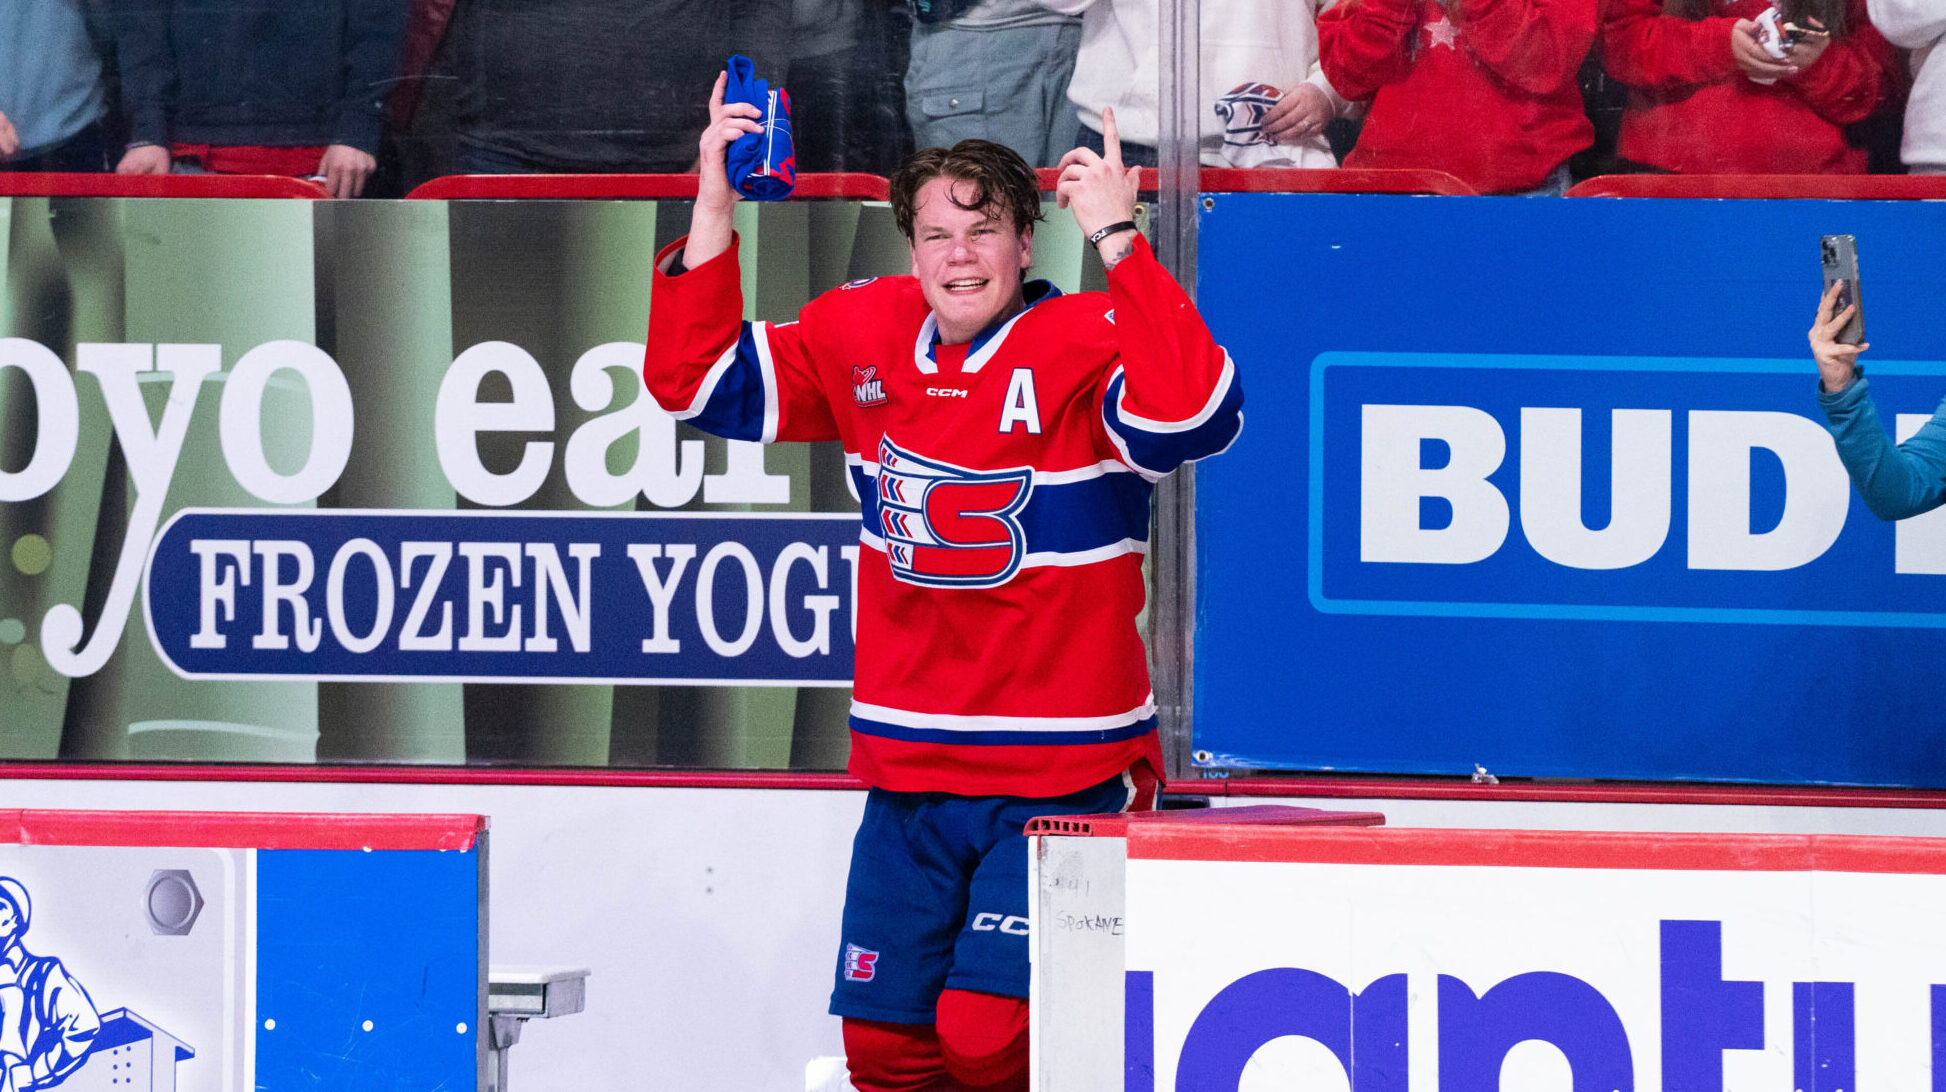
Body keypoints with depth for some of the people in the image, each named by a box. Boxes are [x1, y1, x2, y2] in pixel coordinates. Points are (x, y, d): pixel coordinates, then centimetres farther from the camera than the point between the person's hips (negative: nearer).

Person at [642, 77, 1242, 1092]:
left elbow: (1193, 413, -31)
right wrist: (713, 212, 0)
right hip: (908, 773, 6)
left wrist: (1118, 240, -32)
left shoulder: (1087, 346, -12)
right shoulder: (861, 340, 4)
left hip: (1061, 776, -6)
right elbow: (694, 382, 11)